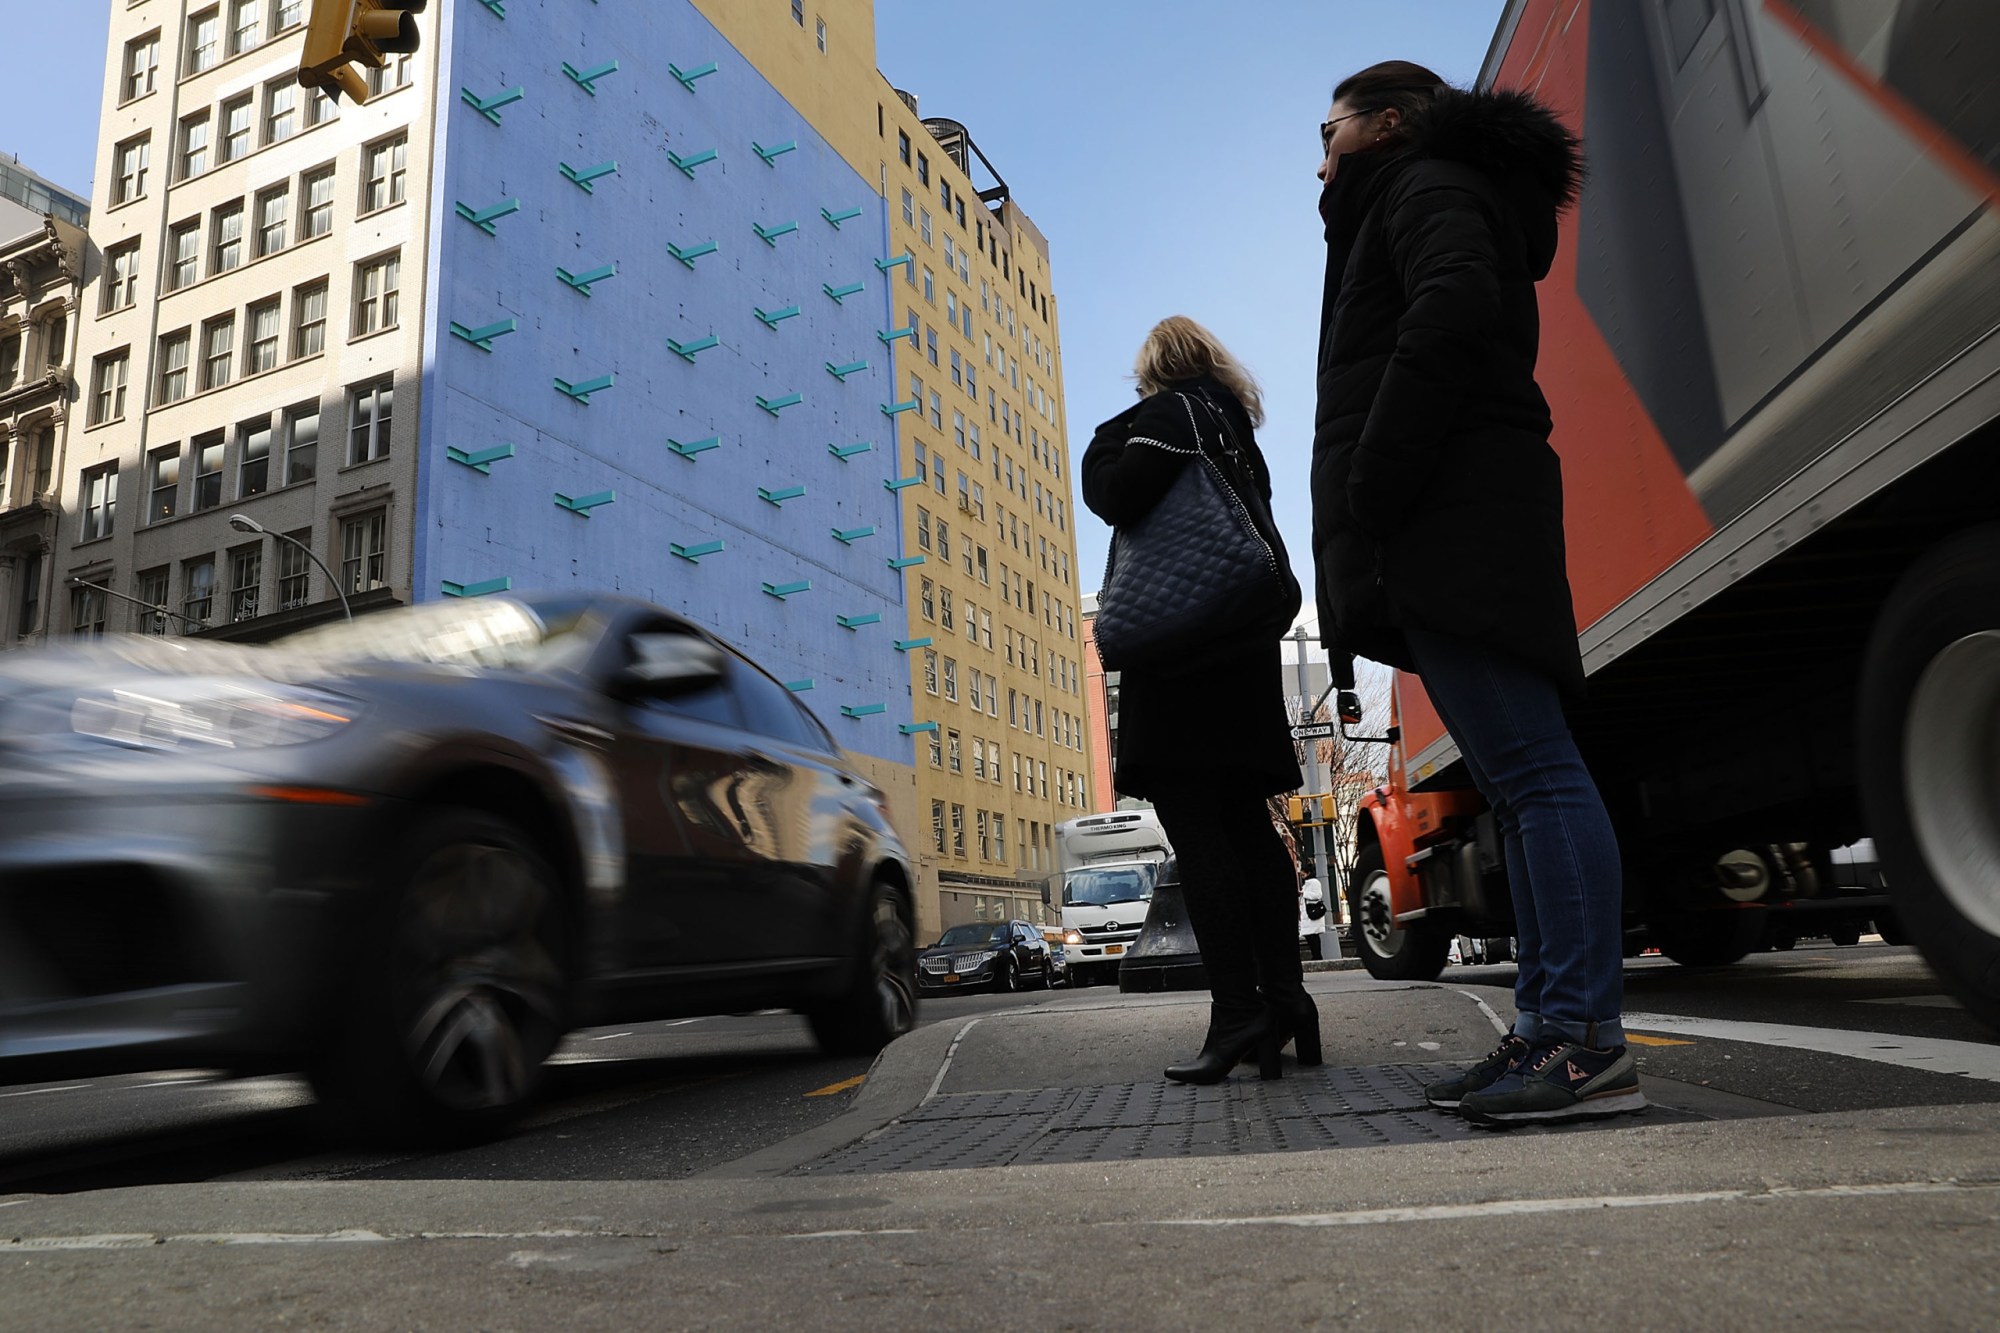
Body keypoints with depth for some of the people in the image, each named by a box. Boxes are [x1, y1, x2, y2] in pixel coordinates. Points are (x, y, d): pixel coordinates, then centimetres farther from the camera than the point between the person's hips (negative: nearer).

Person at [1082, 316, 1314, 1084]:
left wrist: (1105, 445, 2)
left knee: (1195, 828, -11)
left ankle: (1238, 1011, -13)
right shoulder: (1237, 430, 24)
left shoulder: (1168, 411, -1)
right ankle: (1284, 994, 8)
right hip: (1244, 648, 9)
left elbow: (1121, 498, -15)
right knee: (1246, 824, 8)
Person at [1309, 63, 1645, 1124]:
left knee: (1530, 769, -15)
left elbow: (1452, 308, -18)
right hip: (1444, 544, 10)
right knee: (1518, 777, 4)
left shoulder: (1425, 185, 5)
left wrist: (1370, 489, -19)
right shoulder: (1431, 207, 34)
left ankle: (1587, 1038, -14)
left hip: (1450, 523, -10)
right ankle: (1550, 1029, 7)